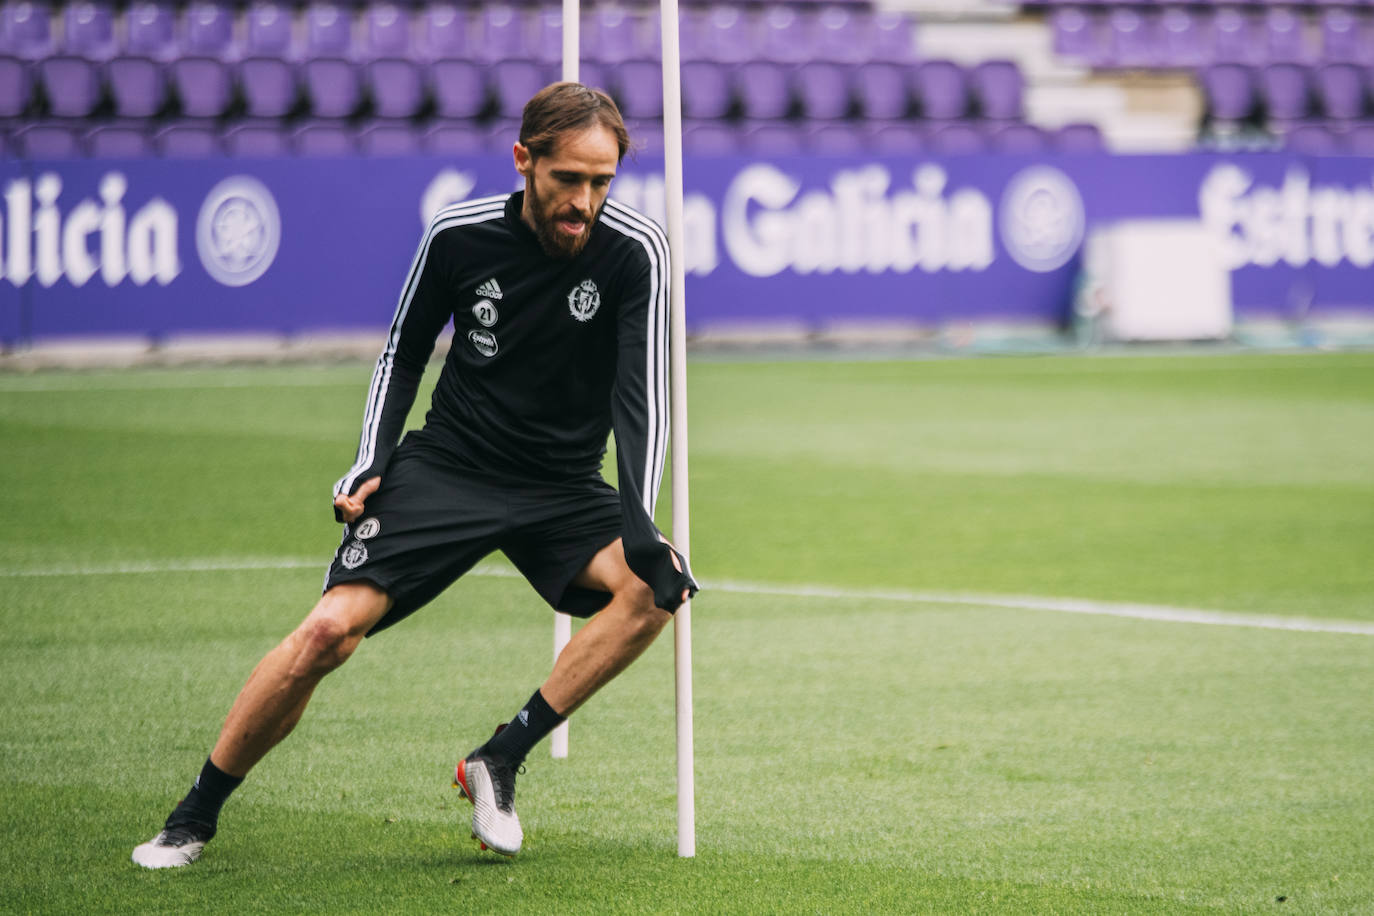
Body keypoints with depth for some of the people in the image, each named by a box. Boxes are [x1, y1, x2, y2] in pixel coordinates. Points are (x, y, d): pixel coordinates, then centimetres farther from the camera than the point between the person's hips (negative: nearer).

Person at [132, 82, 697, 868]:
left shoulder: (634, 251, -13)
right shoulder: (459, 237, -9)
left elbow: (644, 395, -15)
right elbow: (403, 355, 8)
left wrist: (640, 527, -28)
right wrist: (372, 463, -5)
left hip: (565, 490, 1)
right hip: (447, 468, -1)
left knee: (655, 588, -28)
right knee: (330, 630, -19)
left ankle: (502, 760, -15)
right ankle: (194, 820, -1)